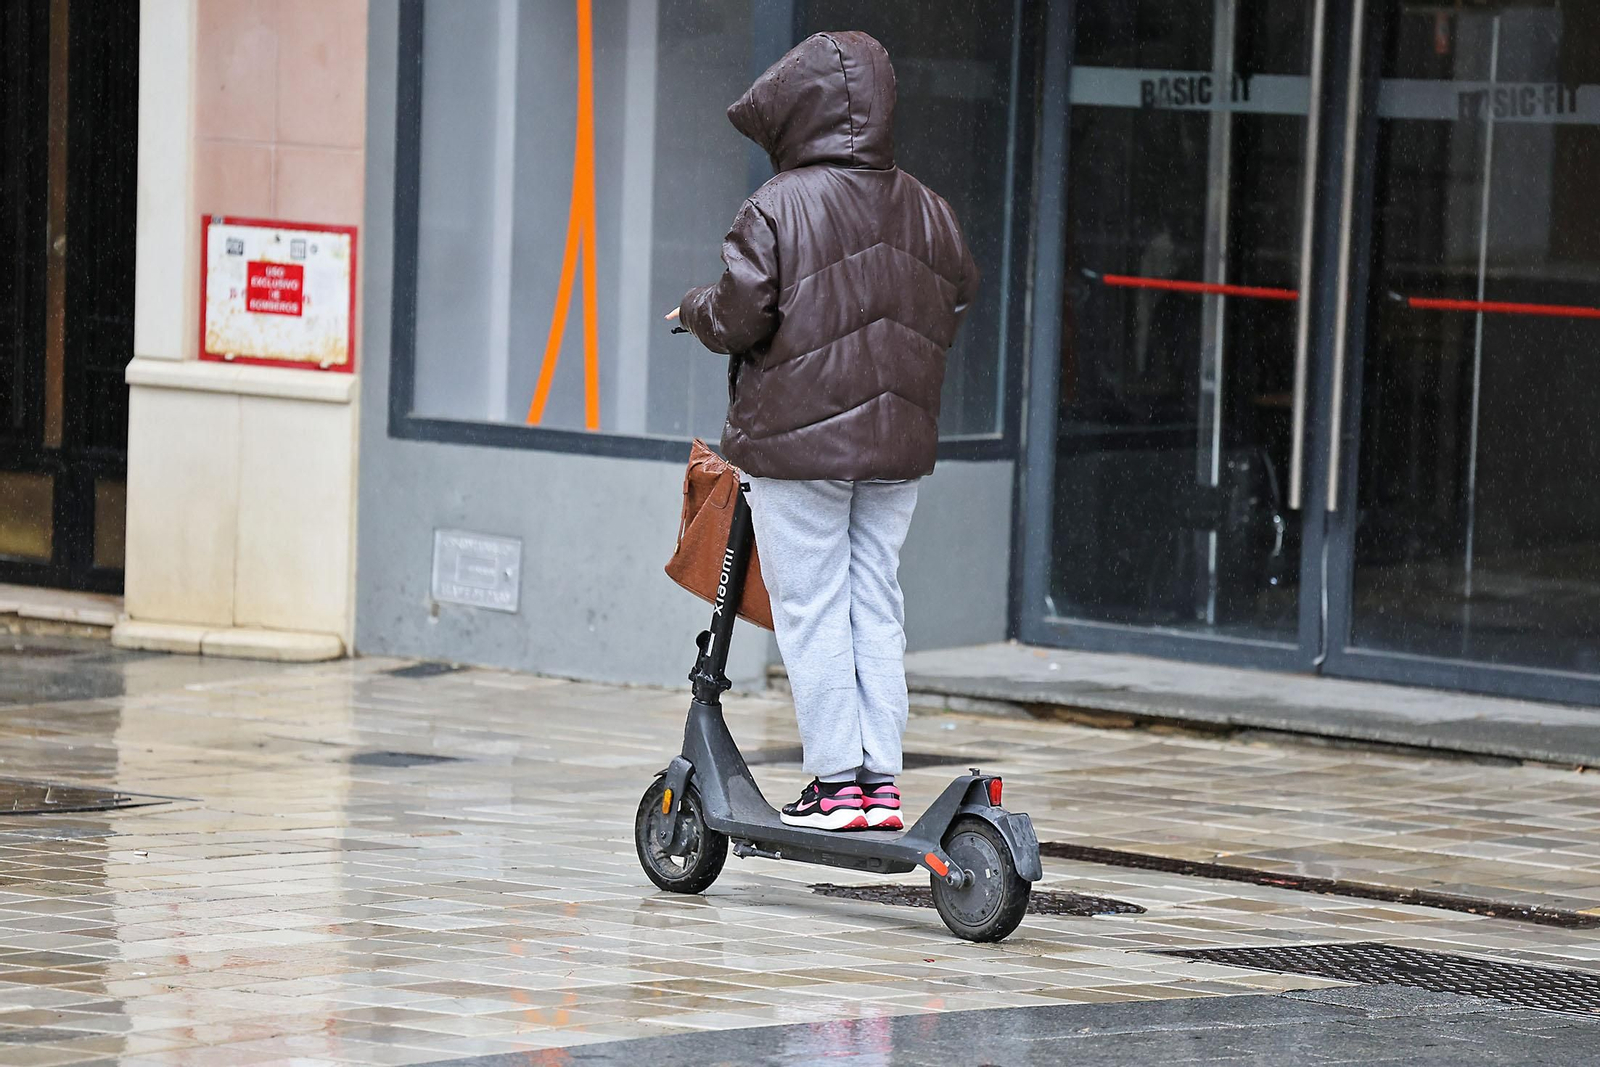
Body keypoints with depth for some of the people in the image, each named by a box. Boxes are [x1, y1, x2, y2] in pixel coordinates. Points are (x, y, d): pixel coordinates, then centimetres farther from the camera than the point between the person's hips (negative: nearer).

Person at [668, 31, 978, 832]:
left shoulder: (777, 208, -12)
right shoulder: (926, 210, 6)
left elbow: (739, 318, -14)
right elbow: (955, 304, 13)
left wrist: (695, 310, 7)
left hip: (797, 442, -6)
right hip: (897, 440, 6)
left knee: (811, 610, 0)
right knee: (877, 607, 10)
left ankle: (837, 782, -1)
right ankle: (881, 777, 8)